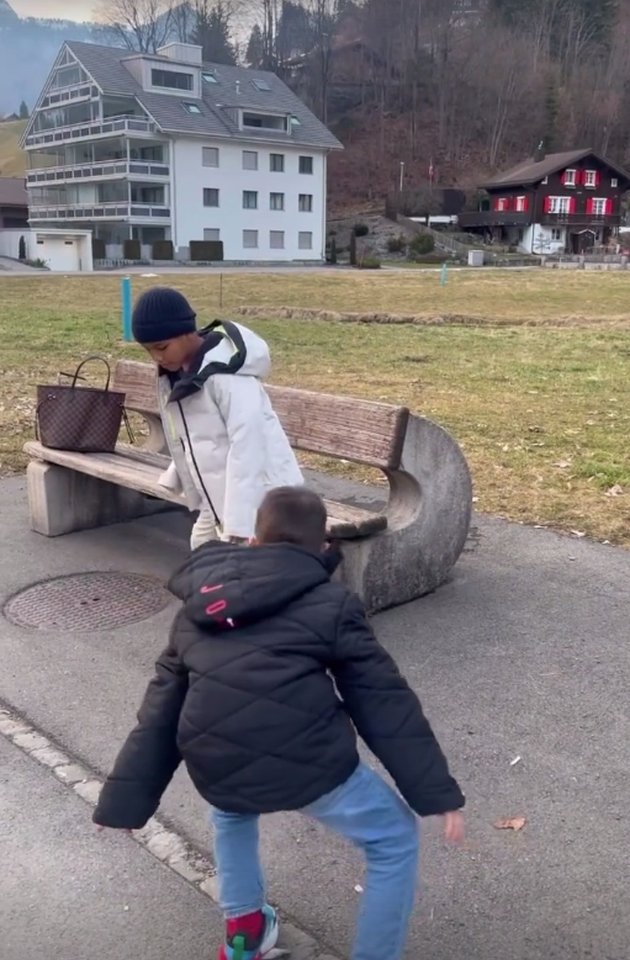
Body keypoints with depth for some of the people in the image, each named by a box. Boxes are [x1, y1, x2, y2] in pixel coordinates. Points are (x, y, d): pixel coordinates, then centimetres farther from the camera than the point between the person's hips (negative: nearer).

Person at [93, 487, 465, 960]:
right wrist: (439, 793, 8)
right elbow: (385, 704, 4)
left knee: (231, 806, 41)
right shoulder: (330, 602, 6)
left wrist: (126, 802, 24)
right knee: (396, 840, 21)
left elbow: (161, 711, 20)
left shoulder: (198, 609, 18)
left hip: (215, 767, 5)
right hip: (307, 763, -4)